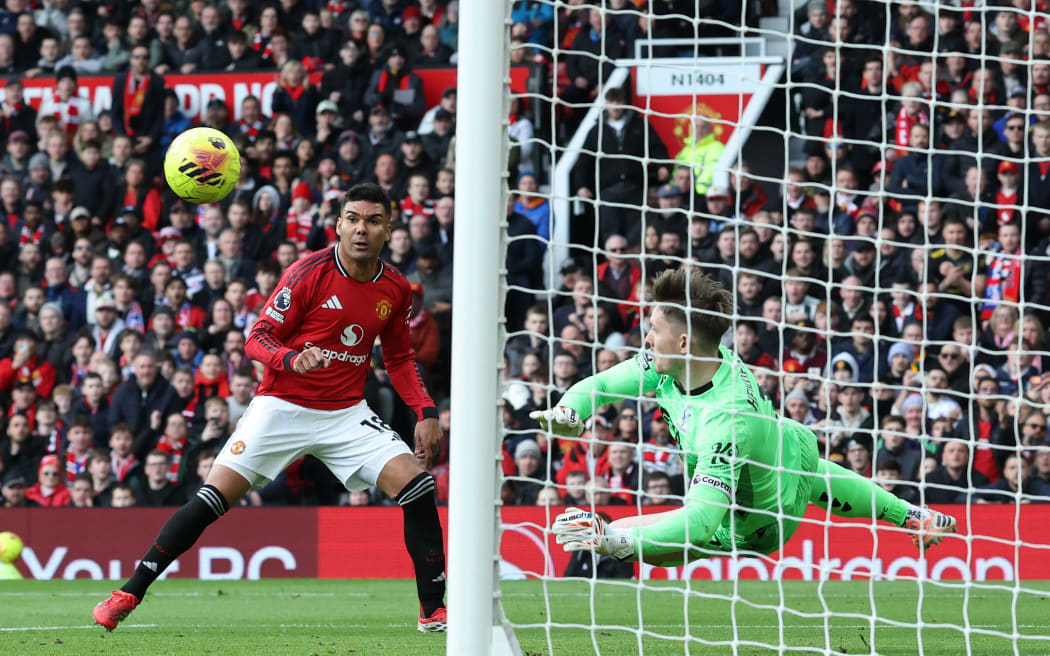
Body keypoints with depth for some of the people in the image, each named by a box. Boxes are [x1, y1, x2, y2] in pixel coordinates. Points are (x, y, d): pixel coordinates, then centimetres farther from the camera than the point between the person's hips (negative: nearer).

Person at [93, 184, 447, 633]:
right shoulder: (310, 273, -12)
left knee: (418, 486, -13)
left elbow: (399, 358, 18)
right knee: (214, 498, -14)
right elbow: (257, 340, -12)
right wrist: (293, 359, -33)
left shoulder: (395, 289, 2)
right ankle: (129, 594, -6)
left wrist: (425, 411, 5)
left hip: (347, 413, 4)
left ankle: (433, 610, -1)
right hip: (282, 406, -4)